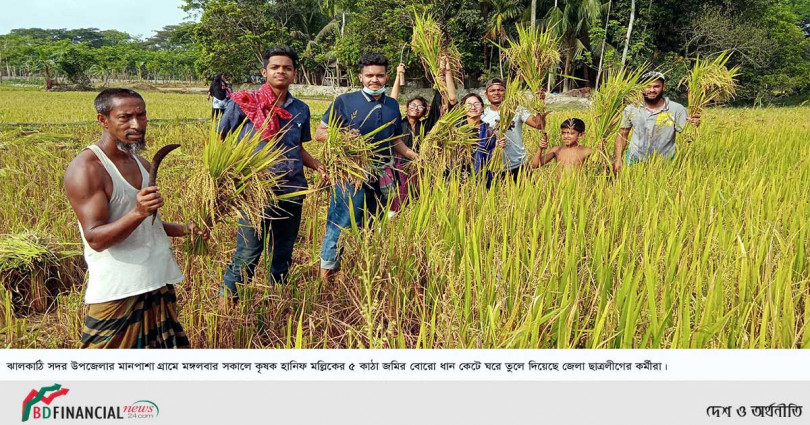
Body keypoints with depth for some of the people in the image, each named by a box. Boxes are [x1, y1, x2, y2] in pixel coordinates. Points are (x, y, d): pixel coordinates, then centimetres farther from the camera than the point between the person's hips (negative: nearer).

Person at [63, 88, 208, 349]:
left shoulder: (141, 163, 10)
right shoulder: (86, 169, -14)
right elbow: (95, 238, -21)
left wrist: (183, 230, 5)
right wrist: (138, 213, -36)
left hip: (159, 283, 8)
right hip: (117, 294, -8)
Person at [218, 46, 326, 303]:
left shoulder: (301, 109, 10)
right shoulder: (243, 104, -3)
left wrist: (319, 167, 4)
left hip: (292, 194, 5)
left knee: (283, 256, 16)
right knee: (247, 256, -3)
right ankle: (225, 305, 11)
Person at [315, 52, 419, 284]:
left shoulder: (392, 106, 12)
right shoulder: (345, 101, -3)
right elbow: (320, 133, -2)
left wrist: (416, 157, 6)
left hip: (382, 179, 5)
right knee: (339, 228, -3)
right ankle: (325, 275, 10)